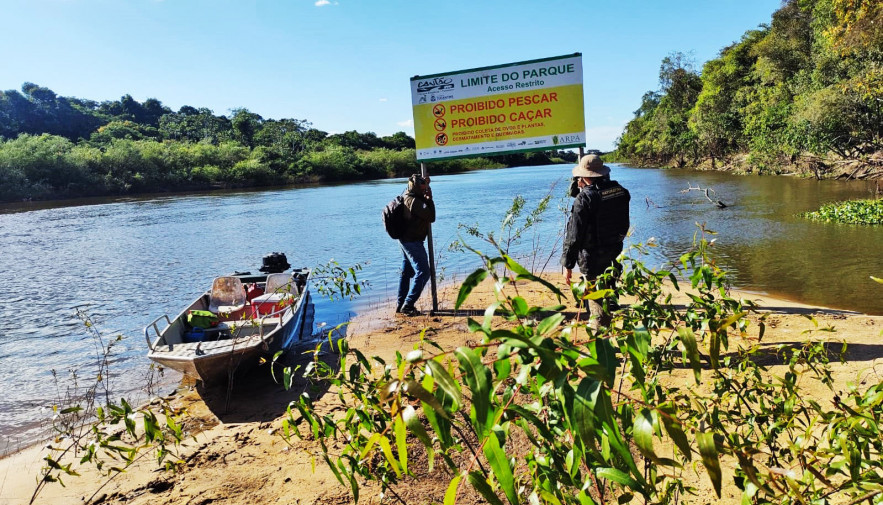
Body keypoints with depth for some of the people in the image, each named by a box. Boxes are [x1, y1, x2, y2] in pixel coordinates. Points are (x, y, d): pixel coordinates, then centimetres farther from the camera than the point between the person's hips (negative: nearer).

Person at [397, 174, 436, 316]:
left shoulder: (407, 196, 6)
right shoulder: (414, 201, -23)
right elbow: (431, 217, -21)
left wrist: (426, 185, 13)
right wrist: (429, 199, -13)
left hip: (405, 239, 10)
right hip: (413, 241, -10)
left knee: (407, 272, 17)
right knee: (423, 272, -7)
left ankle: (401, 305, 25)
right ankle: (408, 306, -7)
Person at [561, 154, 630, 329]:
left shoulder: (585, 198, -20)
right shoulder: (621, 192, 0)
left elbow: (574, 235, -19)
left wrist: (568, 264, -8)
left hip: (593, 261, -7)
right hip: (614, 255, 7)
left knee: (597, 307, 3)